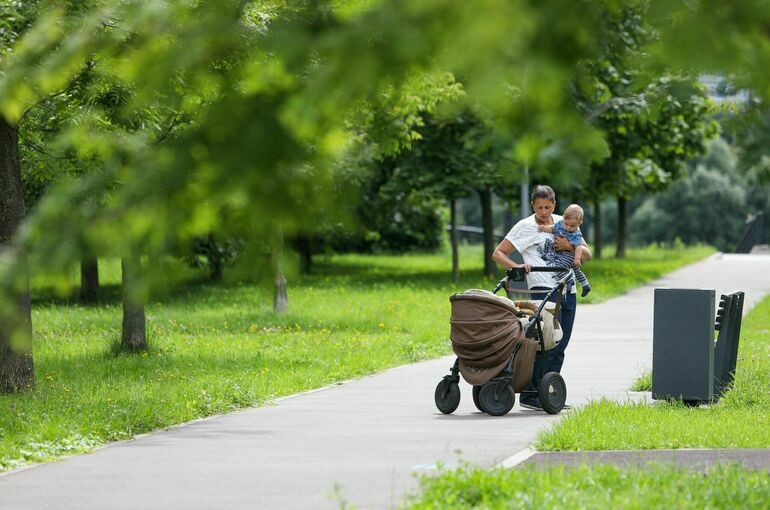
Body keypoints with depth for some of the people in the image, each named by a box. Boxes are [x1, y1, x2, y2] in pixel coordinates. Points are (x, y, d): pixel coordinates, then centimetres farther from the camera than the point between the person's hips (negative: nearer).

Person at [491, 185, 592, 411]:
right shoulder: (525, 227, 0)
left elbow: (587, 254, 16)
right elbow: (498, 253, -2)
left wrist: (570, 247, -5)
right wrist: (516, 266, -20)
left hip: (568, 292, 6)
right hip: (544, 290, -6)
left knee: (559, 347, 7)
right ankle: (530, 395, -13)